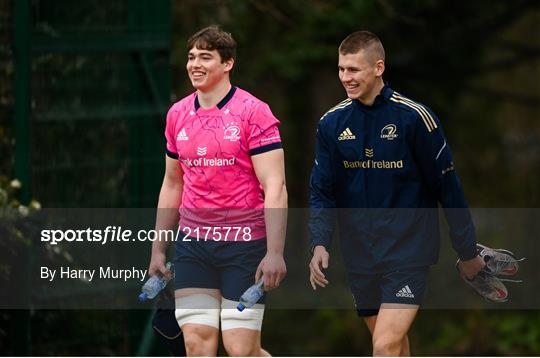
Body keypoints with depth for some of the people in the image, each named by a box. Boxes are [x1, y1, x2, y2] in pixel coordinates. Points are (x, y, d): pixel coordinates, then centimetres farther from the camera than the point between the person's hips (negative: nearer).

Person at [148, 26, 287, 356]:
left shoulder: (254, 112, -8)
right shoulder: (178, 115, 10)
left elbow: (275, 188, -12)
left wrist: (275, 253, -20)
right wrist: (158, 249, 18)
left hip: (244, 243, -5)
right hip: (193, 244, 5)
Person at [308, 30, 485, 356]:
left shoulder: (415, 118, -10)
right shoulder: (332, 123, 2)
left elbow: (447, 186, -4)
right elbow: (322, 191, 6)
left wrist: (468, 252, 1)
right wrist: (320, 243, -10)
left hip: (408, 254, -5)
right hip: (359, 256, 5)